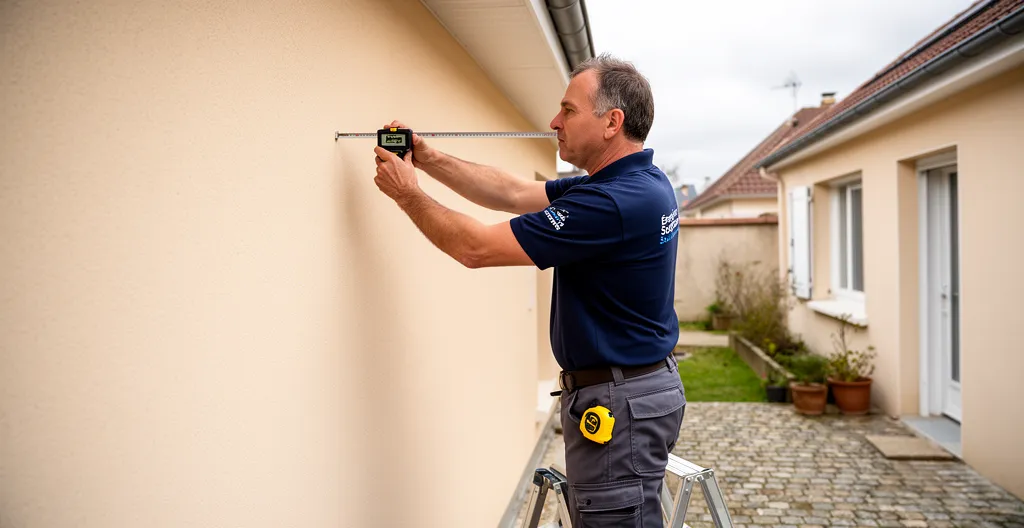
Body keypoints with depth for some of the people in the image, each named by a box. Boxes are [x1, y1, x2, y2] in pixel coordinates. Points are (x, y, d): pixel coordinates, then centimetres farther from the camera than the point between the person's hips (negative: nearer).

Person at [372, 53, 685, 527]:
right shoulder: (637, 183, 8)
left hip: (618, 400, -10)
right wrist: (428, 159, 5)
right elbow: (515, 193, 11)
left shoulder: (615, 202, -25)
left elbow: (476, 247, -20)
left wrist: (407, 193, -6)